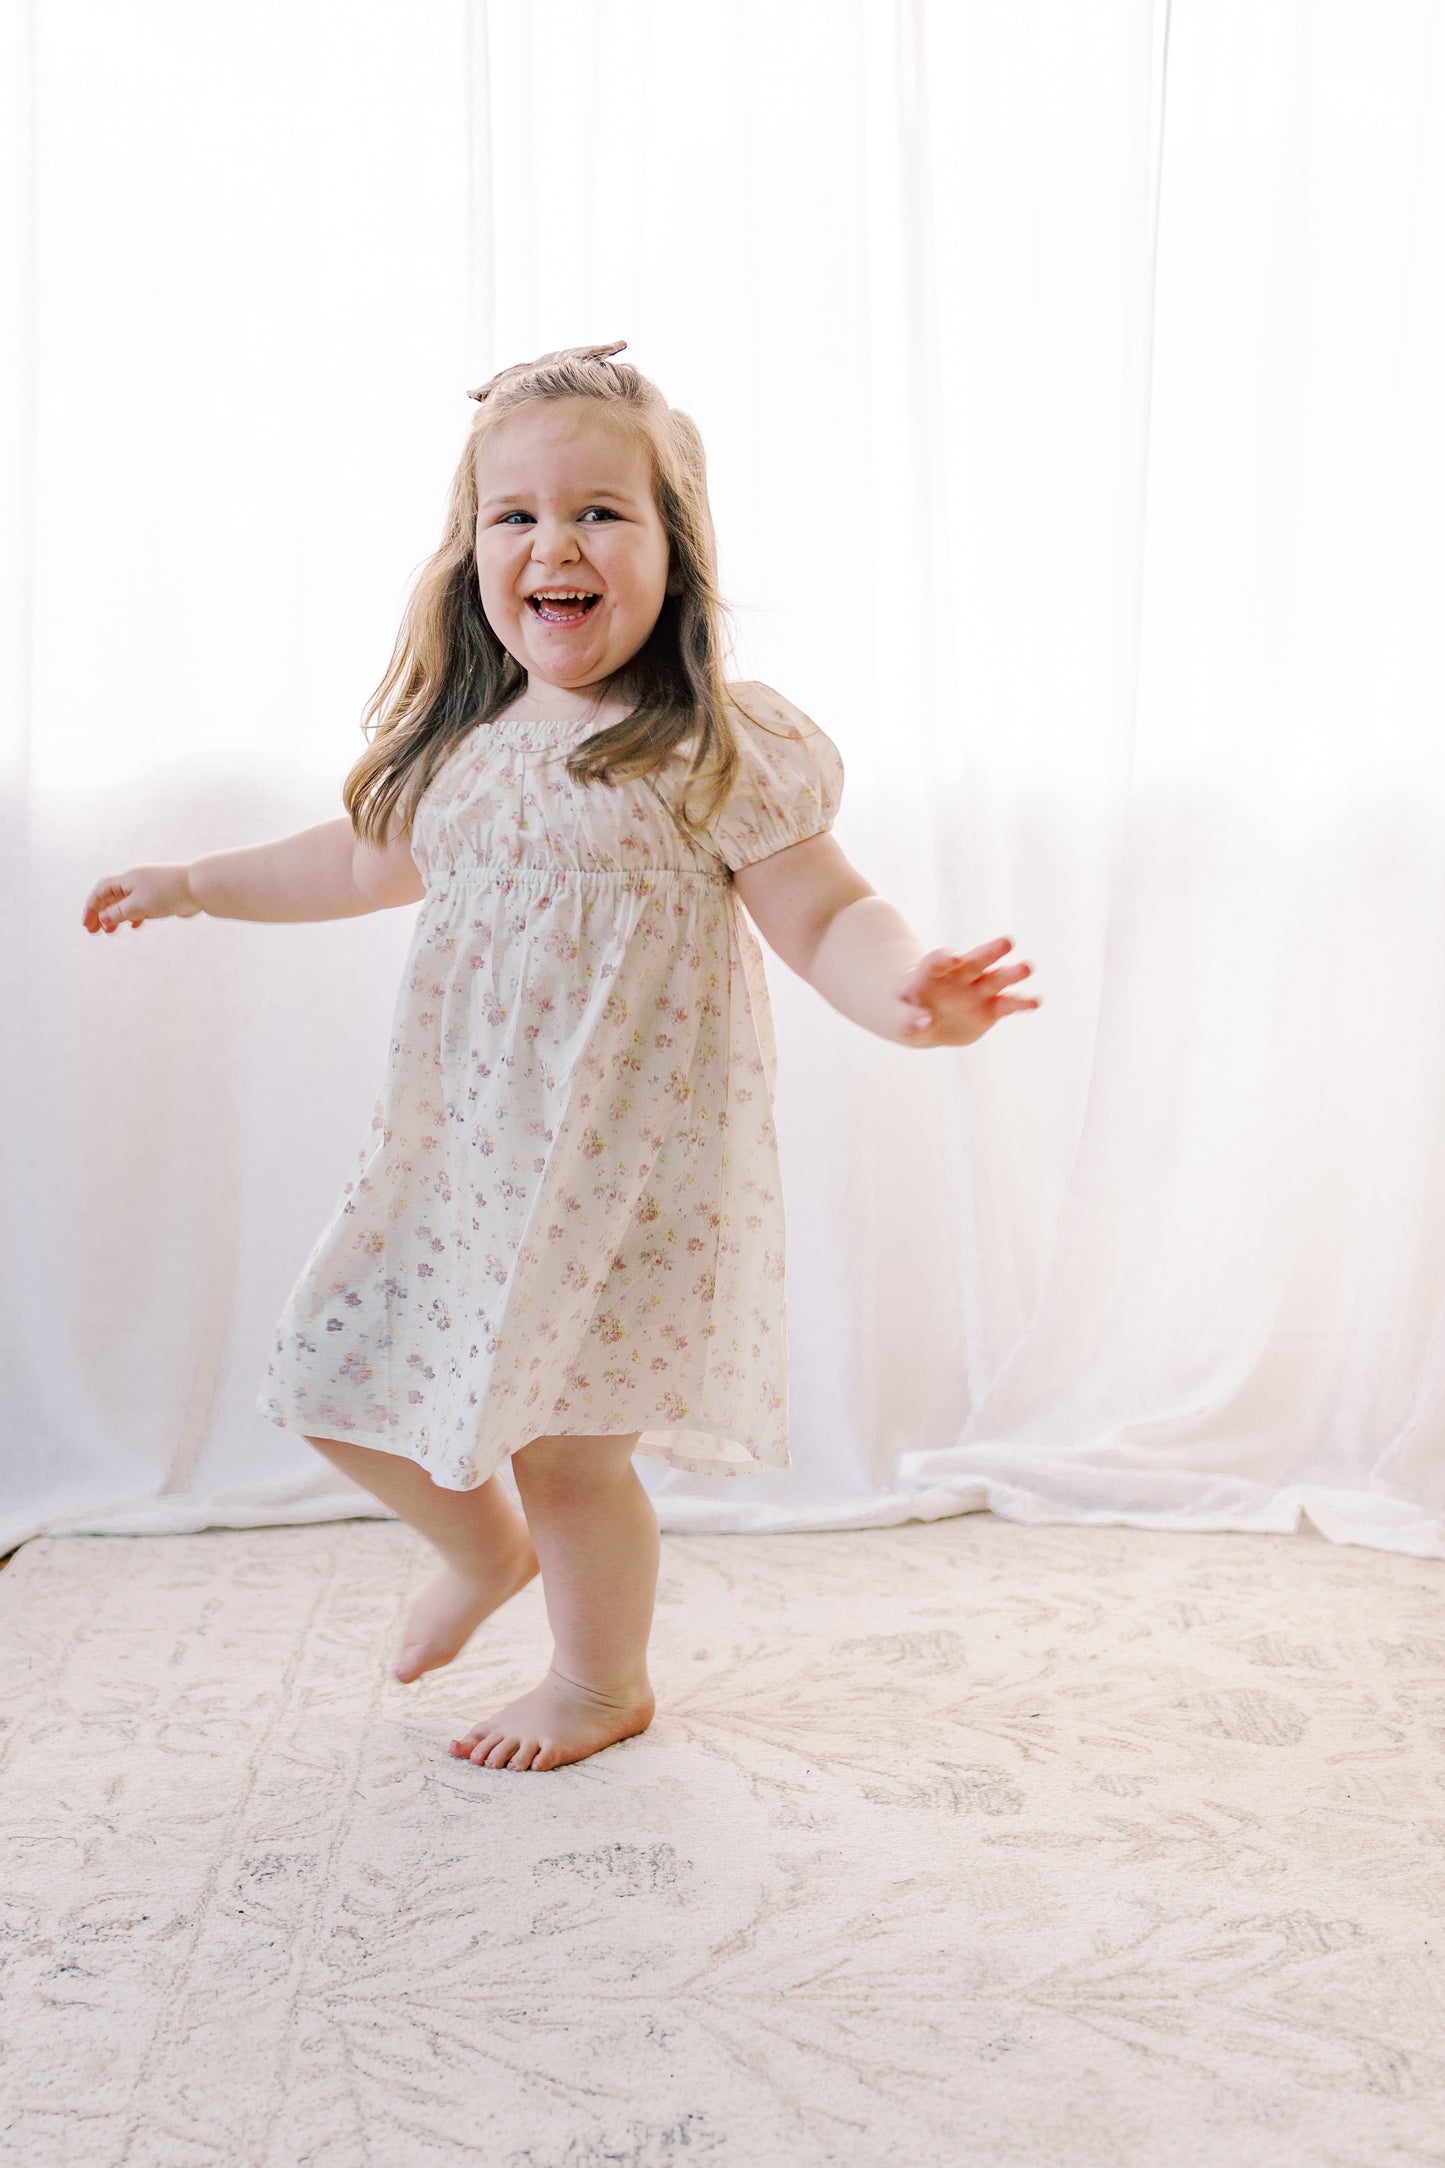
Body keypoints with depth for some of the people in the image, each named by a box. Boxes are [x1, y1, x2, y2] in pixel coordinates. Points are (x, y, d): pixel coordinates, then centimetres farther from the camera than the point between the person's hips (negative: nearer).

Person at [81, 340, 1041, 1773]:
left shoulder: (717, 748, -14)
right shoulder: (459, 739, 5)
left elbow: (824, 916, -15)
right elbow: (373, 859, 22)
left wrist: (903, 989, -37)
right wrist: (194, 886, 28)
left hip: (625, 1163, -6)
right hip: (456, 1146, 7)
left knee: (566, 1445, 3)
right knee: (335, 1383, 13)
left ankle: (604, 1683, 35)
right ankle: (484, 1552, 45)